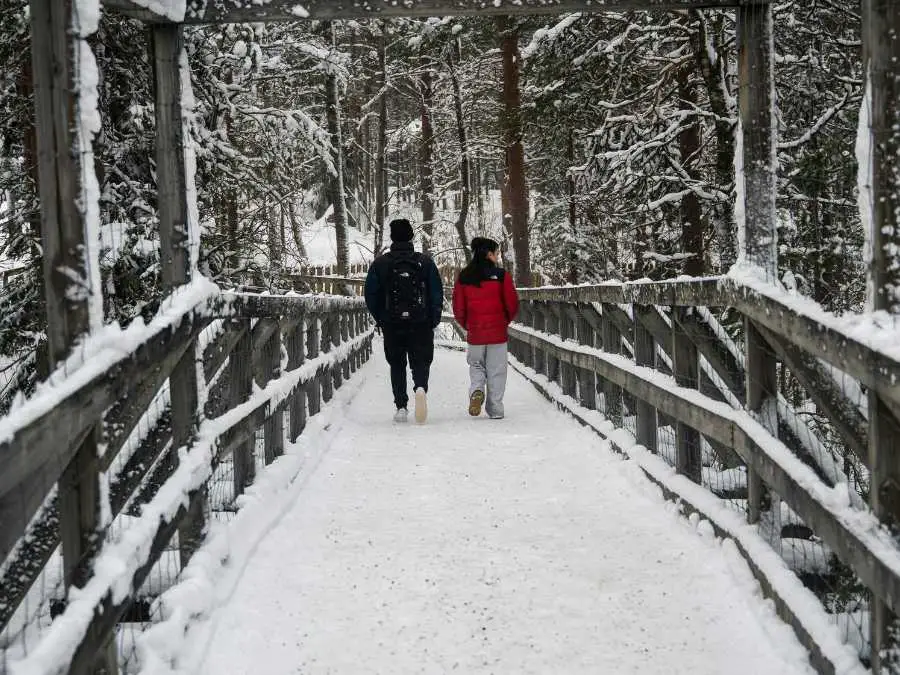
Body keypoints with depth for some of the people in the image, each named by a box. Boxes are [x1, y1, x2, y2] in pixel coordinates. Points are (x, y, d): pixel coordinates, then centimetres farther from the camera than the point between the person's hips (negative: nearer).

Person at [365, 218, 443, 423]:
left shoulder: (380, 264, -1)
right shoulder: (425, 262, -1)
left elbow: (370, 295, 1)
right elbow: (437, 294, 0)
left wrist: (380, 319, 13)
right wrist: (433, 320, 10)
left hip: (392, 324, 1)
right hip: (421, 324, -1)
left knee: (396, 365, 12)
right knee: (421, 361, 7)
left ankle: (401, 406, 5)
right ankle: (421, 388, -24)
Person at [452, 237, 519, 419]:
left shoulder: (464, 277, 0)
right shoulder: (501, 275, -8)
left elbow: (458, 308, 2)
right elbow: (512, 304, -6)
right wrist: (506, 321, 13)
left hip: (474, 333, 2)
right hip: (498, 332, -2)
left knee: (476, 365, 20)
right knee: (496, 371, 7)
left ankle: (476, 390, -6)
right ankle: (495, 410, 8)